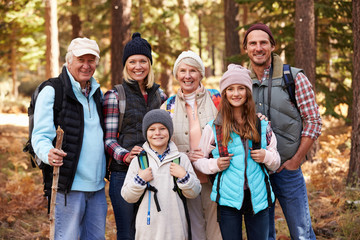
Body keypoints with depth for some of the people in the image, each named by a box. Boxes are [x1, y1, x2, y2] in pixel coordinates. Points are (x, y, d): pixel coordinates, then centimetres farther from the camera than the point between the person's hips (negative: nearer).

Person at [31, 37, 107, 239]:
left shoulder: (97, 92, 15)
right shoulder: (52, 91, -6)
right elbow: (40, 135, -13)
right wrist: (48, 153, -34)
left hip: (97, 185, 7)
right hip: (69, 185, -7)